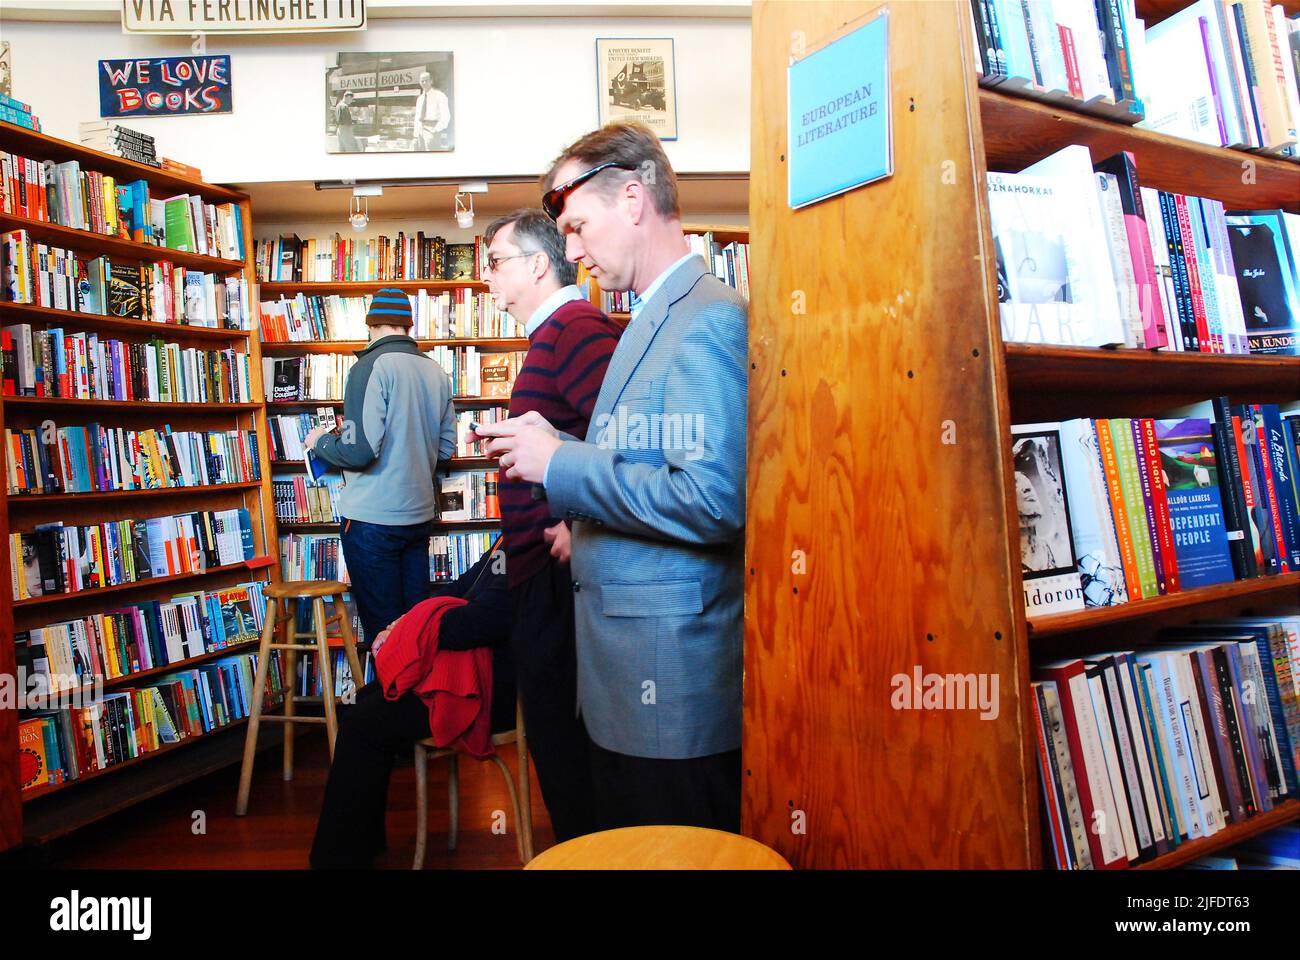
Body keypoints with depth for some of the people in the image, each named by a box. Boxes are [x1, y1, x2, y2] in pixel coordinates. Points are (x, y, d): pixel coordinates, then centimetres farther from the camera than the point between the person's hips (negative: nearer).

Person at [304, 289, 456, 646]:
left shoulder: (372, 367, -13)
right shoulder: (435, 371, 7)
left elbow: (359, 451, -19)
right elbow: (447, 448, 13)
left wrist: (320, 441, 1)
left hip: (373, 518, -6)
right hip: (420, 514, 6)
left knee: (382, 627, 3)